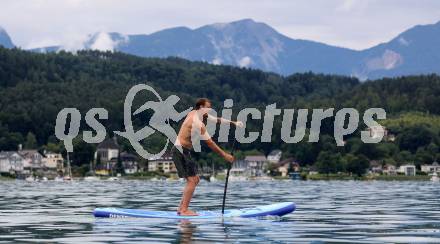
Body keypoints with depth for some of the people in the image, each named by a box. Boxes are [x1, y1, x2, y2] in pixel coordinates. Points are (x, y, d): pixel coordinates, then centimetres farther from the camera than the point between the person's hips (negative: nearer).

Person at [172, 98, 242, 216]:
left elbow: (216, 119, 19)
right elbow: (210, 143, -16)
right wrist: (224, 155, -9)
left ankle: (181, 208, 13)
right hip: (181, 151, -10)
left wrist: (233, 123, 15)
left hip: (181, 150, 10)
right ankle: (184, 210, -15)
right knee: (192, 180, -12)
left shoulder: (193, 113, 11)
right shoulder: (198, 124, -18)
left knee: (195, 179, 13)